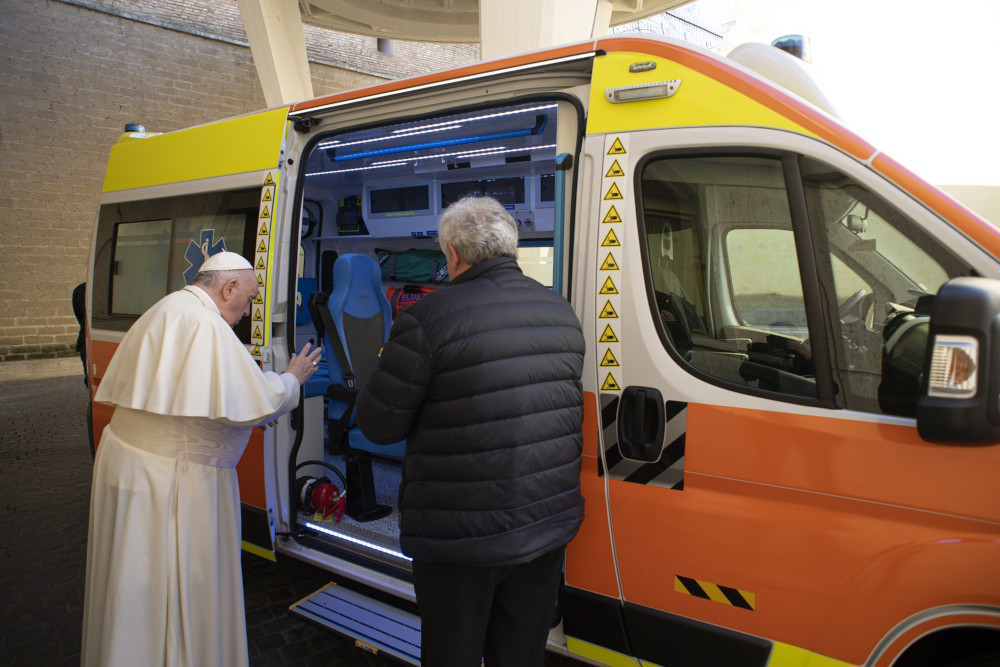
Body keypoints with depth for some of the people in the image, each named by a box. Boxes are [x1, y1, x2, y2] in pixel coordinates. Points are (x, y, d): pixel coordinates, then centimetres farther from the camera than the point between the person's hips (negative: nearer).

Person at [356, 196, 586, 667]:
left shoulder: (428, 318, -17)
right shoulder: (562, 313, 3)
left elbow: (379, 425, -12)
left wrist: (387, 366, 8)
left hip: (461, 537, -5)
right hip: (548, 527, 6)